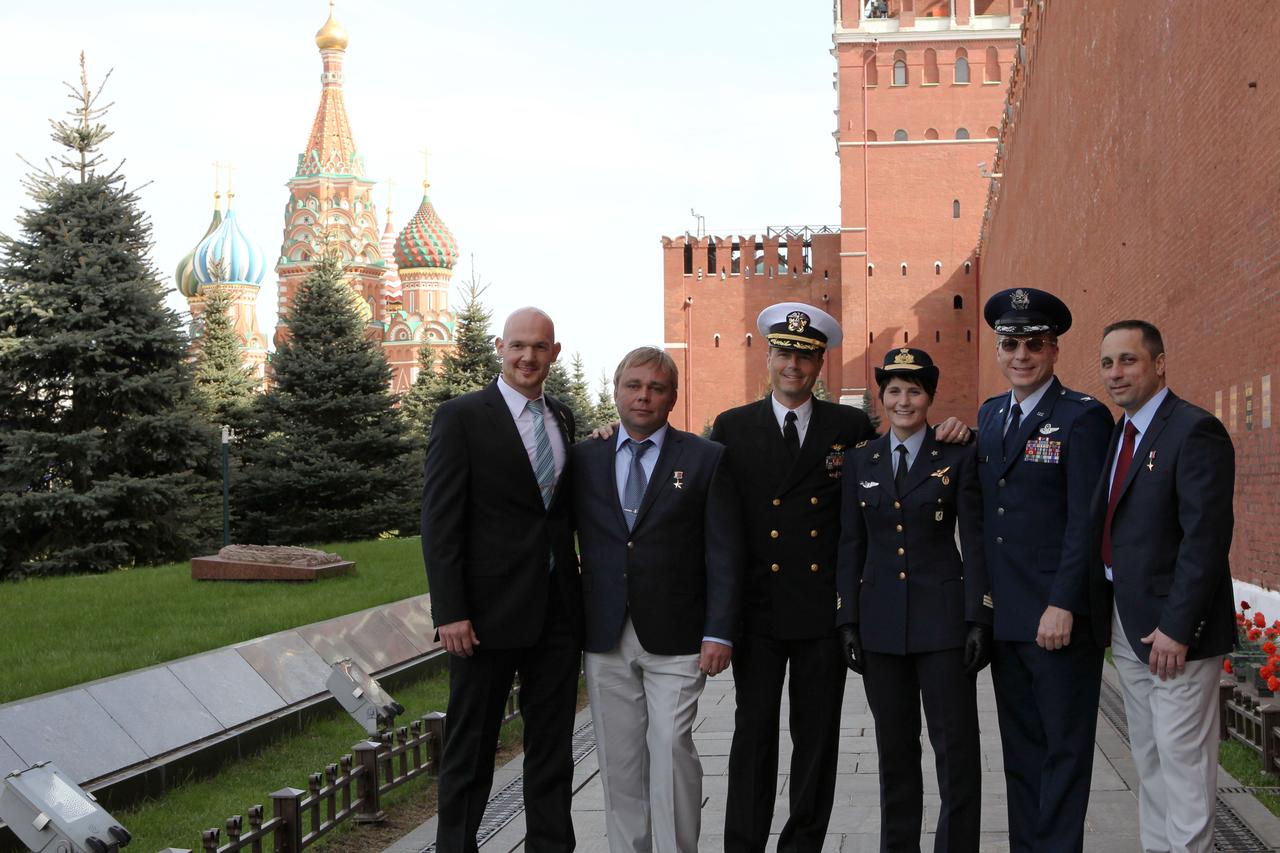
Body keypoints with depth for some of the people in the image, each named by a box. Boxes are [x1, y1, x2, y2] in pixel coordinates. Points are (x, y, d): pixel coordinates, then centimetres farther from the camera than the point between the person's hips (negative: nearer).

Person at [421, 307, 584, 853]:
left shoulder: (563, 419, 12)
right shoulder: (462, 417, -6)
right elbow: (440, 520, -11)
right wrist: (449, 612, -16)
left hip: (558, 610, 6)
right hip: (490, 612, -5)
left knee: (553, 747, 11)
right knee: (471, 746, 5)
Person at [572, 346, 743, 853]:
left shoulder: (706, 459, 2)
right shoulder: (584, 459, 10)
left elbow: (724, 553, -1)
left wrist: (719, 633, -9)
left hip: (676, 640, -3)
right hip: (605, 639, 3)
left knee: (671, 751, -8)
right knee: (619, 760, 7)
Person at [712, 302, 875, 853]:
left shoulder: (851, 427, 6)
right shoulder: (732, 428, 5)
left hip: (824, 606, 1)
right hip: (757, 606, -1)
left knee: (818, 735, 7)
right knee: (754, 732, 2)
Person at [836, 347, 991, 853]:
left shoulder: (959, 457, 0)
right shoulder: (861, 461, 9)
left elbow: (975, 541, -3)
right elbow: (850, 545, 9)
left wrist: (979, 620, -9)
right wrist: (848, 622, 4)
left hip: (943, 618, -3)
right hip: (880, 621, 3)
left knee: (956, 748, -2)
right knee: (894, 749, 11)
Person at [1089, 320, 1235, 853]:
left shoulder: (1195, 431, -14)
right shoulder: (1120, 434, 13)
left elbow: (1206, 538, -20)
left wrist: (1177, 628, -22)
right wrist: (1107, 615, 5)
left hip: (1172, 628, -8)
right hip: (1126, 626, 8)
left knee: (1182, 760, -2)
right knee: (1148, 759, 15)